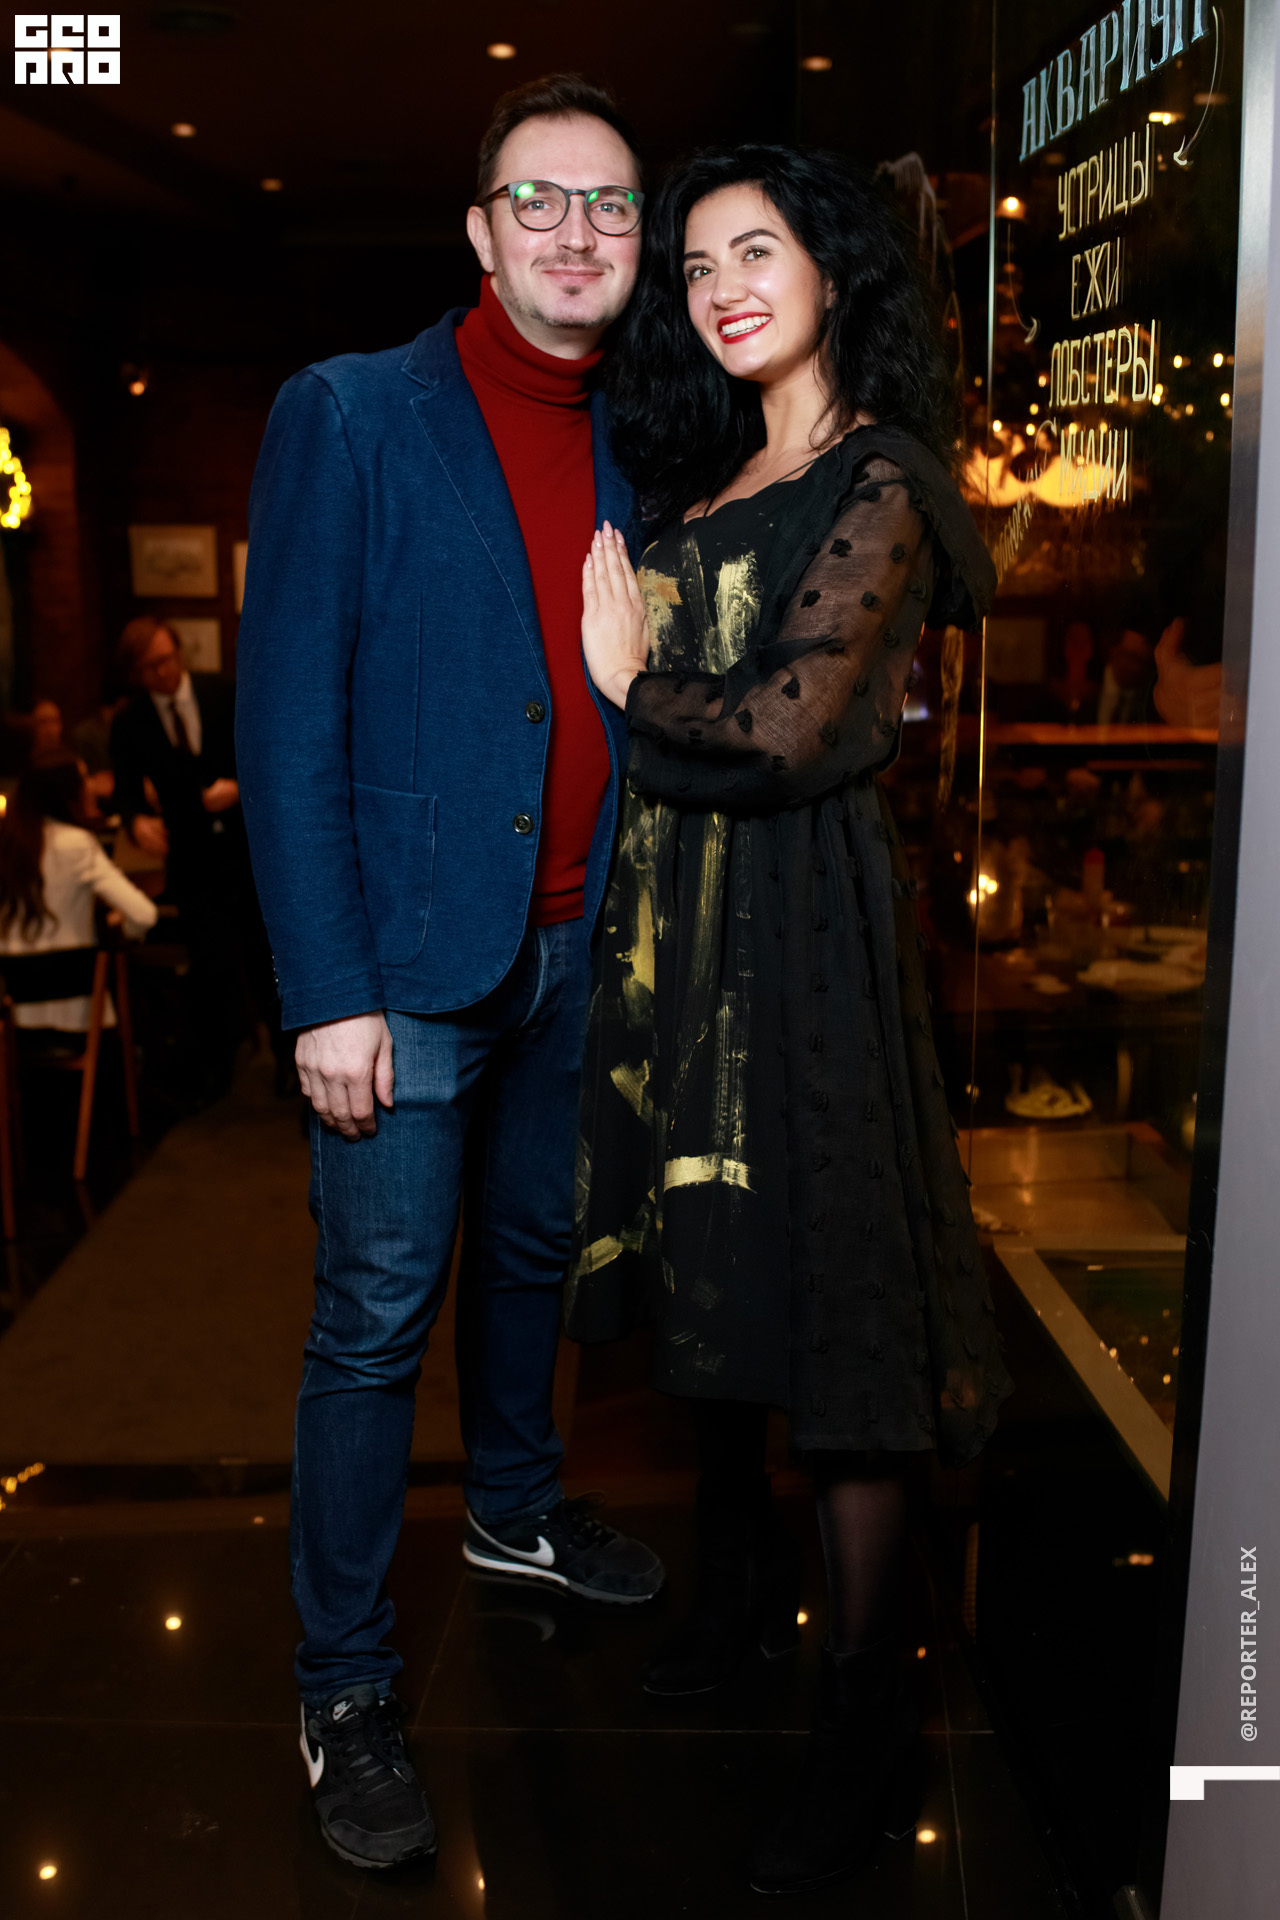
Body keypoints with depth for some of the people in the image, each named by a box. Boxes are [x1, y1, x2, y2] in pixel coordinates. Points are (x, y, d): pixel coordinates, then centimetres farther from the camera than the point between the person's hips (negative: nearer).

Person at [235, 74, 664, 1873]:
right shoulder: (348, 414, -7)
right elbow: (286, 721, -11)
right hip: (410, 961, -6)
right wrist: (328, 992, -16)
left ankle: (517, 1512, 45)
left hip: (576, 949, 6)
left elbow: (636, 699, 12)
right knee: (376, 1317, 1)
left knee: (532, 1251, 22)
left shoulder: (636, 451, 10)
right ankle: (343, 1691, 17)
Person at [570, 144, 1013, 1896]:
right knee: (711, 1264, 15)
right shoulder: (708, 474, 17)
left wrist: (635, 681, -3)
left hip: (803, 913, -8)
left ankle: (866, 1732, 10)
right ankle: (740, 1587, 35)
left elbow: (786, 729, -17)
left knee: (823, 1293, -3)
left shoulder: (878, 483, -8)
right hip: (680, 907, 8)